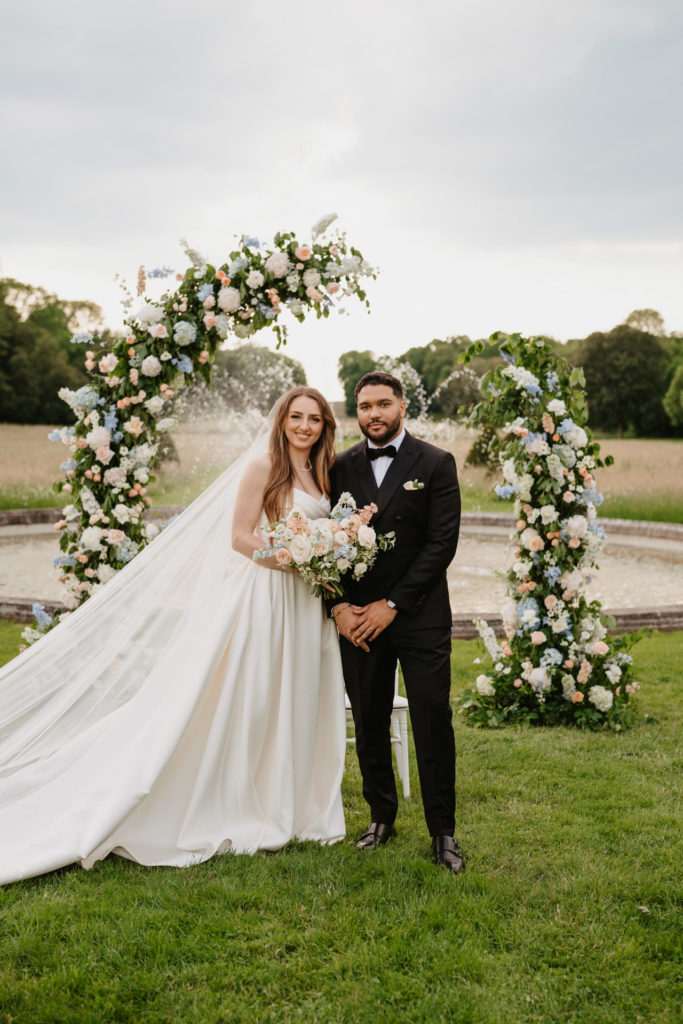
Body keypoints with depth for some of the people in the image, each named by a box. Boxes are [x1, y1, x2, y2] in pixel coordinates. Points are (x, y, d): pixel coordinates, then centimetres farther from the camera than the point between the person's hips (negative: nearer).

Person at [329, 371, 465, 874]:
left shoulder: (436, 464, -2)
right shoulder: (343, 467, 8)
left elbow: (442, 543, -8)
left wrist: (392, 605, -12)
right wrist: (339, 605, -6)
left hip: (420, 617, -3)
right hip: (358, 620, 3)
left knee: (434, 724, -2)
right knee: (369, 725, 10)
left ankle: (443, 832, 10)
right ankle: (382, 817, 25)